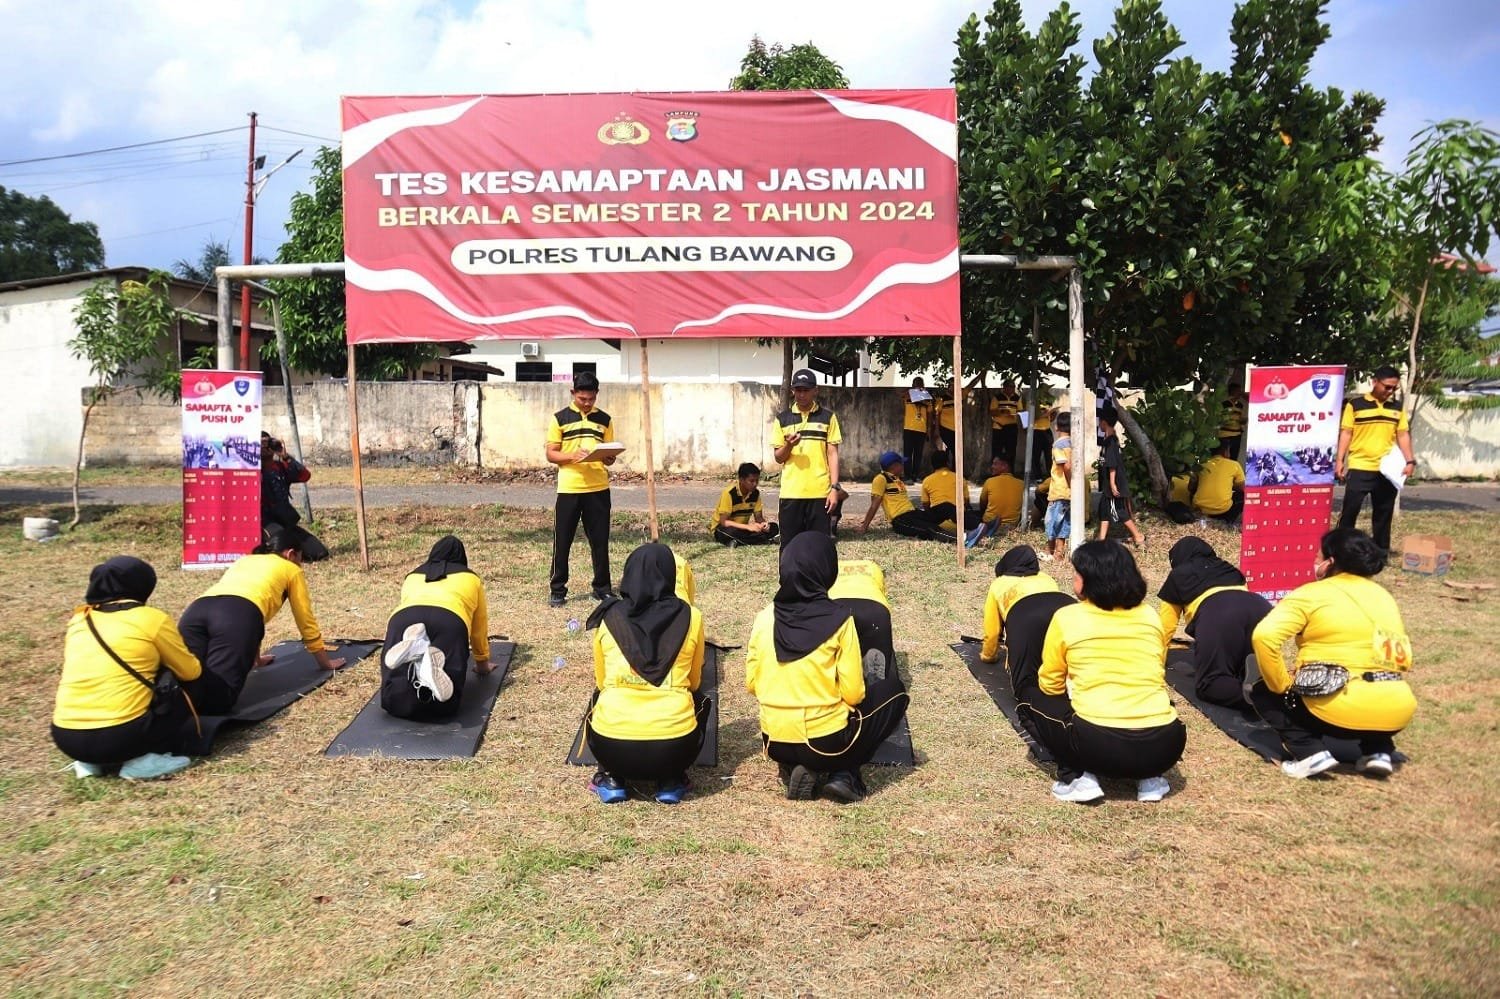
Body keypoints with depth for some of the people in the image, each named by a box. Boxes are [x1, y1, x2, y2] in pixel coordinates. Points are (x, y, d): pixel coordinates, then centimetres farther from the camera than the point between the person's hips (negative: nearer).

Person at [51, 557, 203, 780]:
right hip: (119, 736, -6)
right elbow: (191, 672, 11)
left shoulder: (79, 620, 14)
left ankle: (91, 761, 12)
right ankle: (144, 761, -2)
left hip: (65, 737, 6)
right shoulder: (151, 619, -1)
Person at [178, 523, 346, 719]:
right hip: (237, 616, -6)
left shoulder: (243, 561, 43)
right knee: (216, 699, -18)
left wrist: (257, 659, 68)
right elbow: (307, 623, 34)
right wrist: (326, 663, 48)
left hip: (195, 611, 6)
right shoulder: (291, 570, 29)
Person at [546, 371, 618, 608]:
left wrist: (609, 459, -11)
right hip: (569, 489, -2)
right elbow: (551, 454, 0)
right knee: (562, 540, 3)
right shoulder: (559, 418, 2)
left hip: (598, 488, 2)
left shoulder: (604, 419, 10)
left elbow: (610, 452, 13)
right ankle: (558, 590, 13)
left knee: (600, 541, 6)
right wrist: (573, 456, -18)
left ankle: (602, 588, 18)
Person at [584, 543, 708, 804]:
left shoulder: (608, 617, 6)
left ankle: (611, 778, 17)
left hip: (611, 748, 1)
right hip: (674, 749, -1)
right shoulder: (691, 617, 4)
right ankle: (670, 781, 16)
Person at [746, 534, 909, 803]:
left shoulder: (764, 618, -4)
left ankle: (796, 768, 9)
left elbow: (752, 684, 4)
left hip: (775, 743, 5)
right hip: (827, 742, -5)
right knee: (894, 690, 17)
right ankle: (843, 774, 4)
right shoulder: (839, 619, -14)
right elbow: (853, 694, -11)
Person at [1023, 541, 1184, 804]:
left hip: (1098, 744, -4)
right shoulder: (1150, 617, 14)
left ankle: (1076, 777, 6)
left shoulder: (1067, 617, 3)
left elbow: (1050, 685, 14)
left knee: (1040, 699, 23)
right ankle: (1149, 777, 16)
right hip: (1164, 747, 4)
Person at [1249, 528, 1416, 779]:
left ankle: (1311, 753, -2)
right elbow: (1400, 654, 19)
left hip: (1342, 709, -6)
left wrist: (1281, 686, -3)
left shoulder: (1311, 594, -2)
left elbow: (1264, 636, -16)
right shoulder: (1383, 594, 18)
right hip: (1397, 712, 6)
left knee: (1263, 692, 17)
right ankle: (1378, 750, 16)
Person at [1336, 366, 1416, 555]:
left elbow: (1403, 435, 12)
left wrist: (1410, 461, 0)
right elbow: (1346, 433, 0)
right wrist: (1339, 460, -6)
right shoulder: (1355, 405, 0)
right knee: (1350, 509, -4)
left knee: (1384, 512, 9)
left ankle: (1381, 552, 16)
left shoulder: (1397, 408, 11)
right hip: (1359, 468, -4)